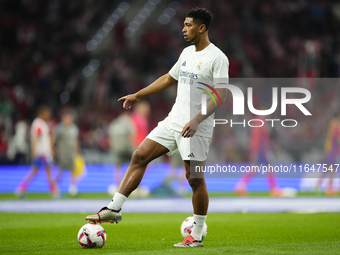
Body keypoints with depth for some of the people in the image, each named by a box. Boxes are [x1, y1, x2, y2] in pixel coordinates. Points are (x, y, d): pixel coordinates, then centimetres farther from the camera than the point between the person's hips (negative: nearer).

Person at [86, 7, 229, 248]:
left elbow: (221, 94, -17)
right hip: (174, 120, 8)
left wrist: (197, 119, -27)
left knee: (195, 178, -4)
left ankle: (197, 236, 7)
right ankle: (114, 209, 0)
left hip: (196, 128, -8)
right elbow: (169, 78, 27)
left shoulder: (217, 58, -11)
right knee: (140, 156, -1)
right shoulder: (187, 52, 15)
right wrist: (137, 96, 26)